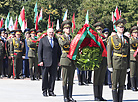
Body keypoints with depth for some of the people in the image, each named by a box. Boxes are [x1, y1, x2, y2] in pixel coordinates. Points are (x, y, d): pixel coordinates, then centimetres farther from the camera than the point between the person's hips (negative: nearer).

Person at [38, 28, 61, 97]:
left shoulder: (56, 40, 12)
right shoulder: (42, 40, 2)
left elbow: (59, 51, 14)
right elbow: (39, 51, -1)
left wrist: (59, 60, 7)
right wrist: (40, 61, -9)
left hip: (54, 62, 3)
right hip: (45, 62, -3)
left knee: (53, 76, 3)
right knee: (45, 77, 3)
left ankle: (51, 91, 11)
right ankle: (44, 91, 11)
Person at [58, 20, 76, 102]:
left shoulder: (72, 37, 18)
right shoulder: (61, 37, 4)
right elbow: (62, 43, -18)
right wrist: (71, 42, -12)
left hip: (72, 61, 5)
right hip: (65, 60, -5)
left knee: (71, 80, 5)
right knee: (65, 80, -4)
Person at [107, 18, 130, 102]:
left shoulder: (126, 39, 12)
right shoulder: (112, 38, 0)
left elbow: (128, 53, 14)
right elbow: (109, 53, -2)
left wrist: (128, 65, 8)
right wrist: (109, 66, -8)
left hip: (124, 64, 4)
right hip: (115, 63, -4)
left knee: (122, 85, 7)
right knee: (114, 84, -1)